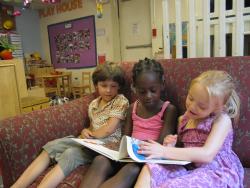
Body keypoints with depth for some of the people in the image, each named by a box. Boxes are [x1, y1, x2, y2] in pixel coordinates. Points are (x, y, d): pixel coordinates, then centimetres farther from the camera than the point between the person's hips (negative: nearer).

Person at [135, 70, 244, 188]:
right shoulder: (183, 119, 7)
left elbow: (207, 155, -24)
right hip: (189, 169, 5)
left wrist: (164, 151, -27)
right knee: (150, 169, -21)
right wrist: (170, 147, -7)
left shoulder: (222, 120, -10)